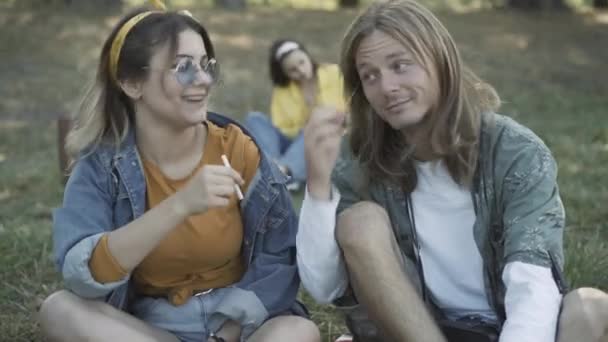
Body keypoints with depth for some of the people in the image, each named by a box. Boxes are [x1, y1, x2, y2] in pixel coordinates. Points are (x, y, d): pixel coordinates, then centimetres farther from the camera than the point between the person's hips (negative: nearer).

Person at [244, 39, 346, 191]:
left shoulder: (334, 74, 6)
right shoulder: (282, 90, 8)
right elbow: (281, 128, -3)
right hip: (296, 145, 2)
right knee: (254, 119, -17)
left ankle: (284, 170, -58)